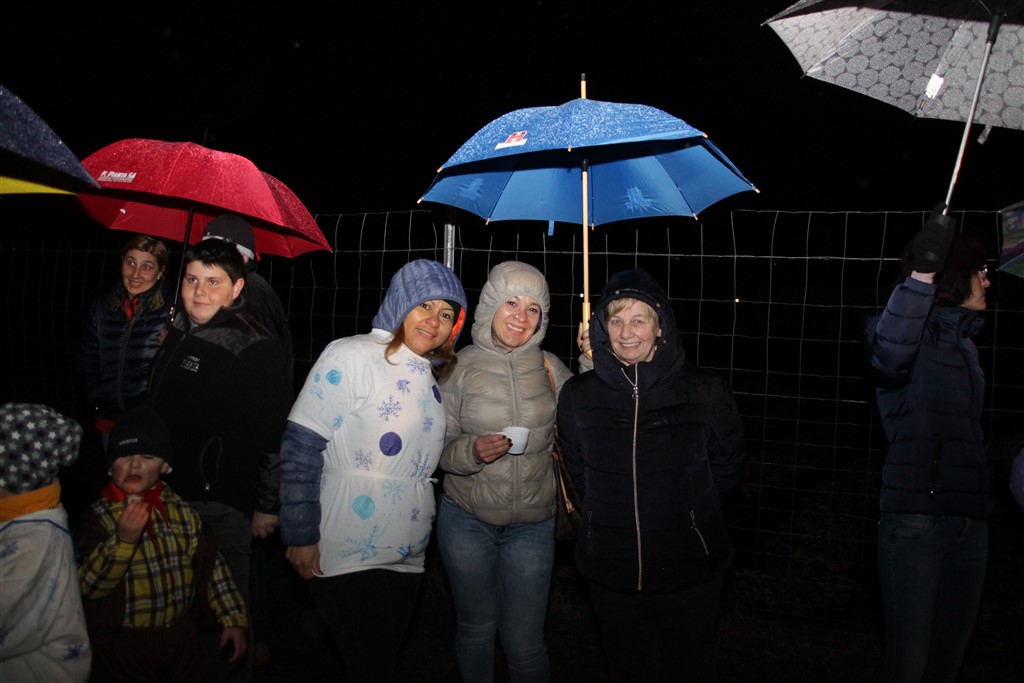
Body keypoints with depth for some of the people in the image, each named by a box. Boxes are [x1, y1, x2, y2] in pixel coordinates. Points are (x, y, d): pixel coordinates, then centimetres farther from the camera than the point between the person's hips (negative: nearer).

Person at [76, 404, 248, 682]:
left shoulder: (181, 512, 0)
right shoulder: (99, 516, -12)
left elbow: (209, 565, 6)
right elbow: (89, 585, -20)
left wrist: (233, 618, 6)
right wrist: (123, 539, -33)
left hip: (179, 637, 4)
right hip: (121, 645, -3)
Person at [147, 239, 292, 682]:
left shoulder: (253, 348, -15)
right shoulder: (176, 333, 10)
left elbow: (275, 433, -16)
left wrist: (268, 506, -15)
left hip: (222, 505, -8)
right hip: (171, 494, 8)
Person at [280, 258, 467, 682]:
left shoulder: (431, 376, 12)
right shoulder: (351, 356, -11)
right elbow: (300, 447, -15)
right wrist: (300, 535, -17)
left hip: (407, 558, 7)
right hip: (348, 557, -7)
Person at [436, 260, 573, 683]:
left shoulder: (549, 367, -2)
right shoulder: (460, 367, -7)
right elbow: (439, 448, -3)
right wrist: (472, 451, -24)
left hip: (533, 525, 0)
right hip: (467, 521, 0)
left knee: (525, 642, 4)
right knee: (477, 628, 18)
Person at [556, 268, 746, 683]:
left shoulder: (706, 392, -9)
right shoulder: (579, 395, -3)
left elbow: (728, 462, 5)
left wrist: (690, 509, 6)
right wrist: (614, 512, 9)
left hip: (690, 570, -1)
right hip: (610, 570, 2)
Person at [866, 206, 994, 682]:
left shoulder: (964, 343, 17)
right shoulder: (913, 332, -5)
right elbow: (889, 355, -32)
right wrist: (921, 275, -39)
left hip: (969, 522, 8)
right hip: (915, 521, -7)